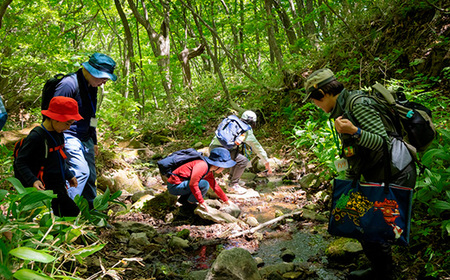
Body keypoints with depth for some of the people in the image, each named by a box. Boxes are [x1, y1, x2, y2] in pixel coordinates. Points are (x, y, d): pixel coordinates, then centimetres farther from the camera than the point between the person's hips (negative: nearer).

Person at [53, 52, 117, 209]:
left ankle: (90, 212, 21)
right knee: (81, 171, -23)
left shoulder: (92, 87, 13)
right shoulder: (70, 84, -16)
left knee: (90, 176, 9)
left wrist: (94, 142, 25)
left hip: (85, 138, 9)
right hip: (69, 136, -8)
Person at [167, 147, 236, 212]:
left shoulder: (209, 172, 11)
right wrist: (201, 202, -23)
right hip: (174, 185, -10)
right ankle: (190, 203, -5)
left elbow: (215, 186, 24)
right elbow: (192, 184, -28)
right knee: (204, 184, -23)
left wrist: (226, 200, 24)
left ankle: (183, 199, 12)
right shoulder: (202, 165, -21)